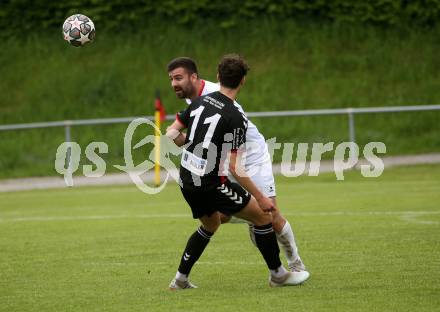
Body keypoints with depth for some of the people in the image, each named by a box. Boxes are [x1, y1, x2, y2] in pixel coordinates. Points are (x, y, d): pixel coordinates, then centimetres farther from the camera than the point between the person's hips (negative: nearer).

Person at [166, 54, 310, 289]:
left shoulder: (199, 102, 2)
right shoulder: (236, 118, -18)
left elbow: (171, 133, 7)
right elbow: (235, 168, -19)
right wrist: (260, 198, -12)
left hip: (186, 182, 7)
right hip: (211, 184, -7)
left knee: (211, 224, 29)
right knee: (262, 216, 6)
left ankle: (180, 279, 28)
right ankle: (278, 274, 14)